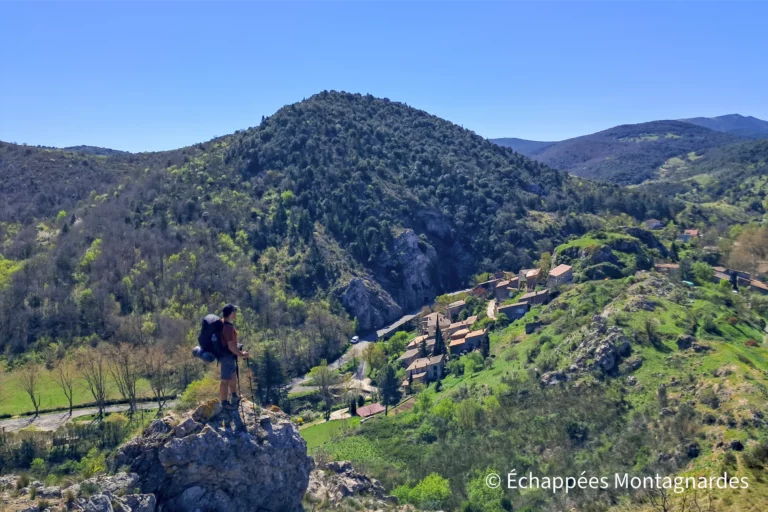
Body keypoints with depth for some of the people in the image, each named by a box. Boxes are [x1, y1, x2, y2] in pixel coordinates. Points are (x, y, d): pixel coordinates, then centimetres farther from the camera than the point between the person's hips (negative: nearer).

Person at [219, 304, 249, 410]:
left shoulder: (222, 322, 3)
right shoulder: (228, 327, -29)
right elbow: (231, 346, -28)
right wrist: (241, 354, -16)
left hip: (228, 355, 10)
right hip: (227, 356, -10)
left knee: (233, 375, 25)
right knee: (226, 380, 4)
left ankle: (234, 396, 43)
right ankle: (224, 403, 18)